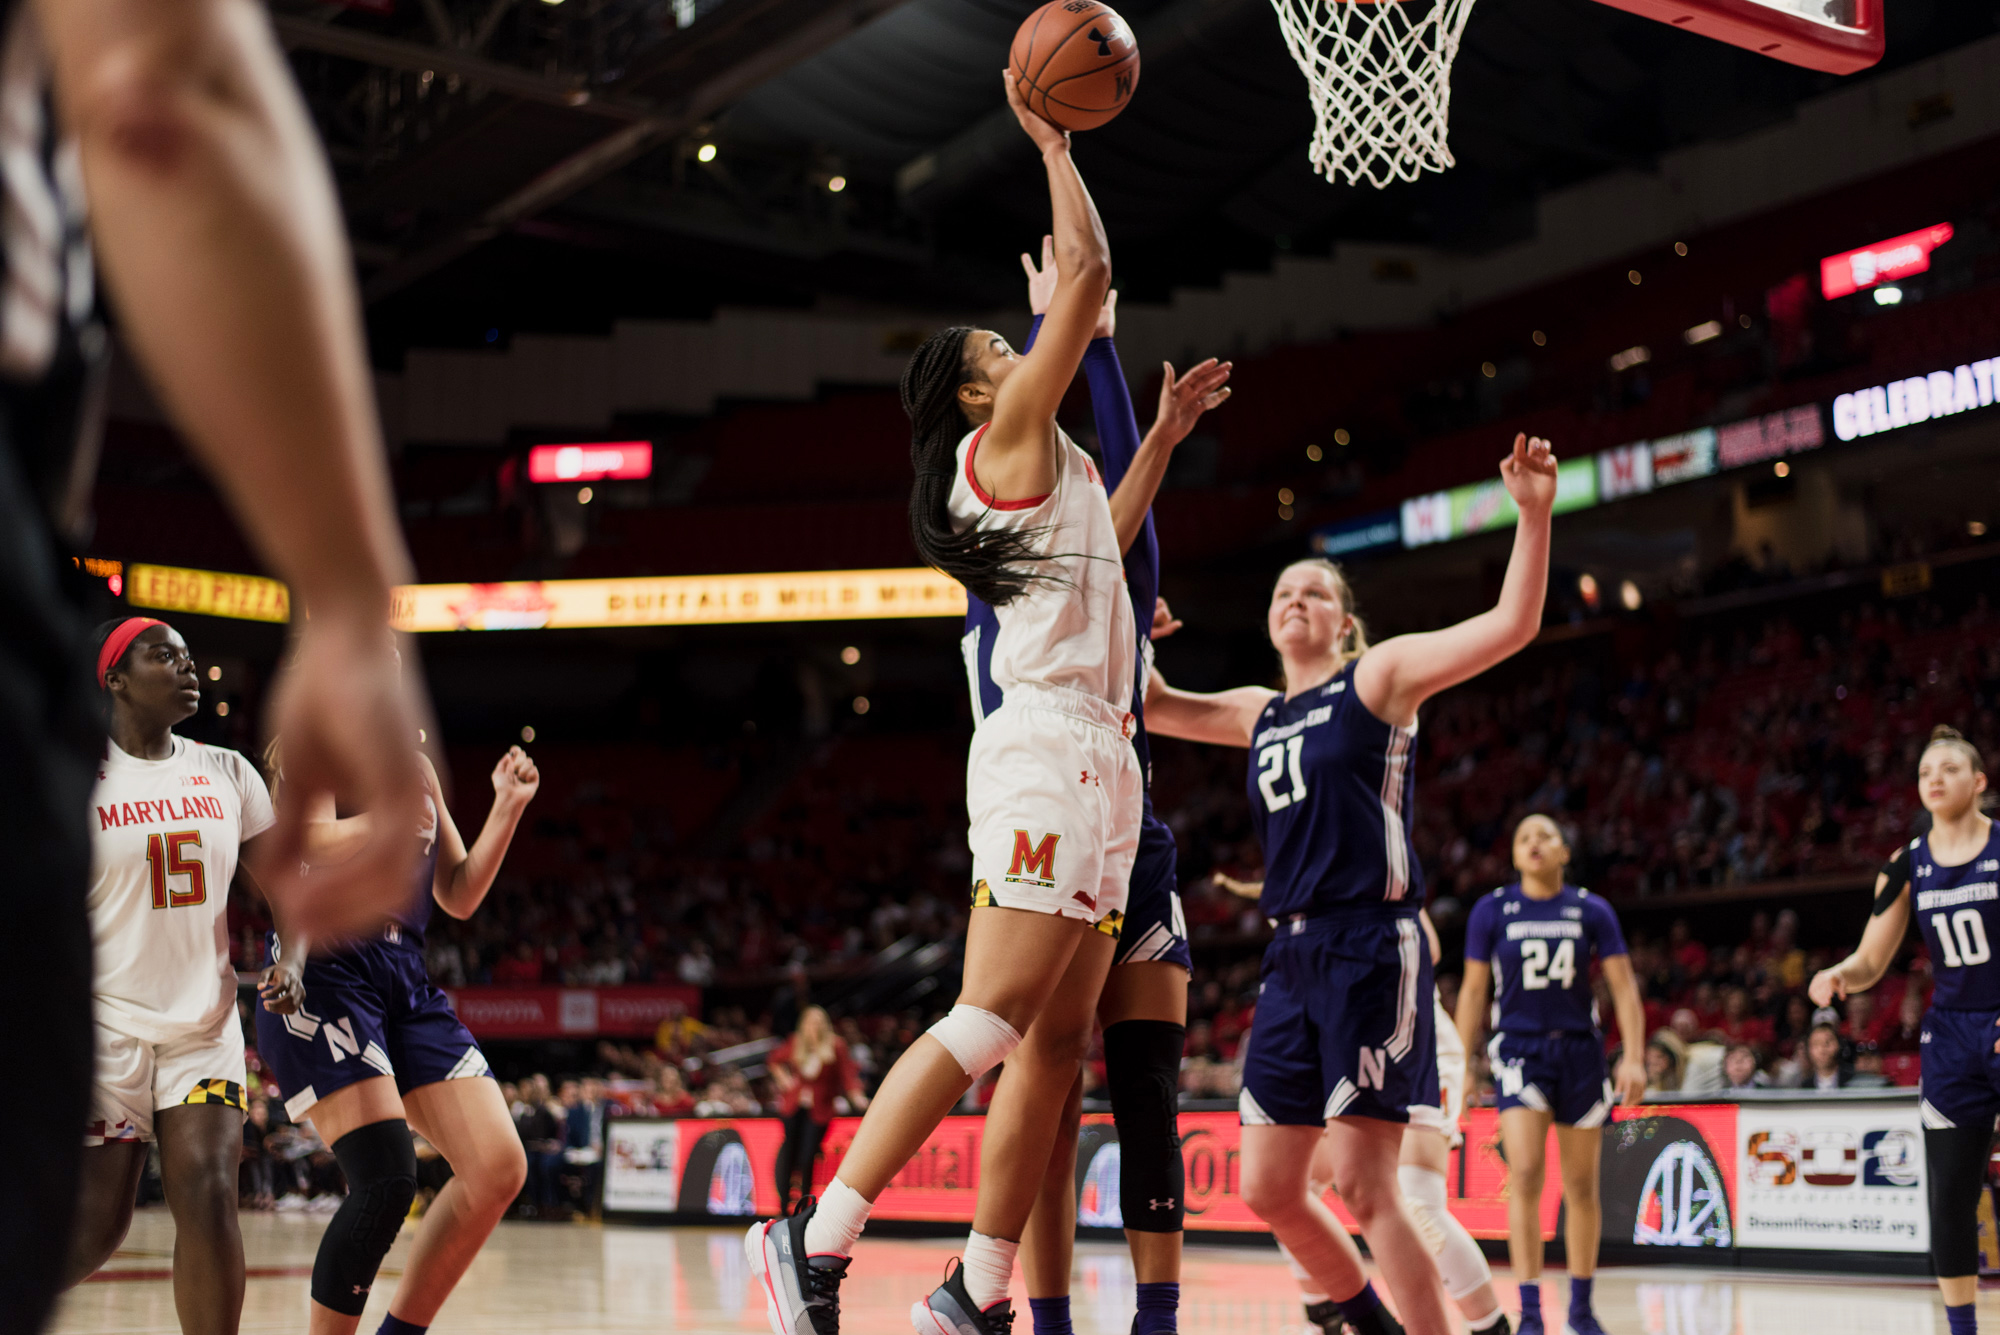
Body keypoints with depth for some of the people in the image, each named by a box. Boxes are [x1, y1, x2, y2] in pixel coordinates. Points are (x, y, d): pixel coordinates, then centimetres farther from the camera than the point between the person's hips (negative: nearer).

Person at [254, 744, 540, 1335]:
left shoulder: (417, 765, 23)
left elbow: (459, 897, 21)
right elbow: (310, 843, -16)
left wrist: (508, 806, 13)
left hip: (405, 979, 7)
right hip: (323, 974, -7)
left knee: (500, 1168, -5)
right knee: (386, 1180, -20)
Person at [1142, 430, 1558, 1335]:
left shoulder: (1379, 675, 1)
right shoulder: (1259, 714, 19)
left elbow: (1512, 624, -9)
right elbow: (1148, 704, 28)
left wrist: (1533, 513, -20)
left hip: (1370, 946, -7)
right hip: (1294, 955, 7)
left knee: (1363, 1187, -13)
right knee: (1268, 1190, 9)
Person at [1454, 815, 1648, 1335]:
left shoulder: (1592, 911, 1)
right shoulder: (1491, 911, 0)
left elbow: (1624, 986, -1)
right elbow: (1474, 990, 4)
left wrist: (1633, 1057, -12)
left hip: (1579, 1049, 2)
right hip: (1519, 1048, -2)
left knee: (1581, 1185, 8)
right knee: (1525, 1175, -17)